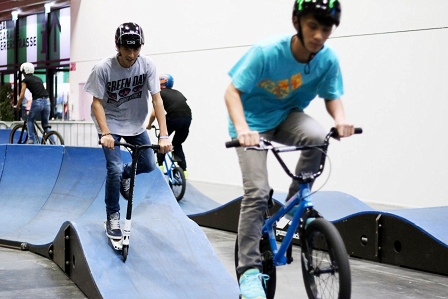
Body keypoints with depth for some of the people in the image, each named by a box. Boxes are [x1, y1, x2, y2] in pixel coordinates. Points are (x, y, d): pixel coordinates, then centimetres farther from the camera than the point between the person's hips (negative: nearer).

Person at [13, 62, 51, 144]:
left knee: (30, 121, 19)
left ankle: (31, 140, 6)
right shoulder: (38, 79, 24)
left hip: (37, 102, -5)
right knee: (45, 124, 16)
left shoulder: (25, 80, 8)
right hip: (47, 101, 5)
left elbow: (22, 96, 1)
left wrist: (17, 106, 15)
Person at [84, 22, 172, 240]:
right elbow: (97, 102, -17)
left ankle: (125, 174, 35)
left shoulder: (147, 65, -18)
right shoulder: (103, 68, -23)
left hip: (135, 124, 3)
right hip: (110, 124, -3)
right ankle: (112, 217, 4)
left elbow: (157, 99, -19)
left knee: (148, 165, 1)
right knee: (114, 168, -15)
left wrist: (164, 136, -25)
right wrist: (105, 133, -30)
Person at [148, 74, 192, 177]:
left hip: (173, 118, -5)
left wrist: (149, 125, 27)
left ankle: (160, 165, 15)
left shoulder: (160, 94, 13)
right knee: (177, 144, 23)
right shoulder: (178, 93, 29)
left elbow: (154, 114, 9)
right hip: (187, 118, 5)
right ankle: (184, 170, 14)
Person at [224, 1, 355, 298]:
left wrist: (341, 118, -27)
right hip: (255, 121, -3)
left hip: (288, 116, 3)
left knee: (318, 136, -31)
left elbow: (332, 96, -4)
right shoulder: (267, 51, -28)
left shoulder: (328, 58, -17)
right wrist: (241, 127, -41)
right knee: (257, 192, -16)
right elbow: (233, 92, -23)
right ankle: (249, 269, -5)